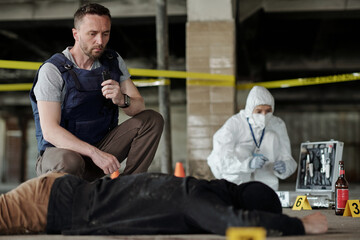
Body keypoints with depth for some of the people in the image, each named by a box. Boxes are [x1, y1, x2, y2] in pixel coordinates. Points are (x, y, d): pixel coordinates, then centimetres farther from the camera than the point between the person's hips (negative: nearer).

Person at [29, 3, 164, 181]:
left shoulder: (113, 61, 3)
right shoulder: (52, 70, -15)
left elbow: (139, 107, 0)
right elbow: (50, 131, -24)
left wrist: (122, 100, -25)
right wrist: (94, 153, -35)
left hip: (102, 145, 6)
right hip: (62, 150, -6)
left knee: (152, 119, -10)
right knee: (69, 161, -41)